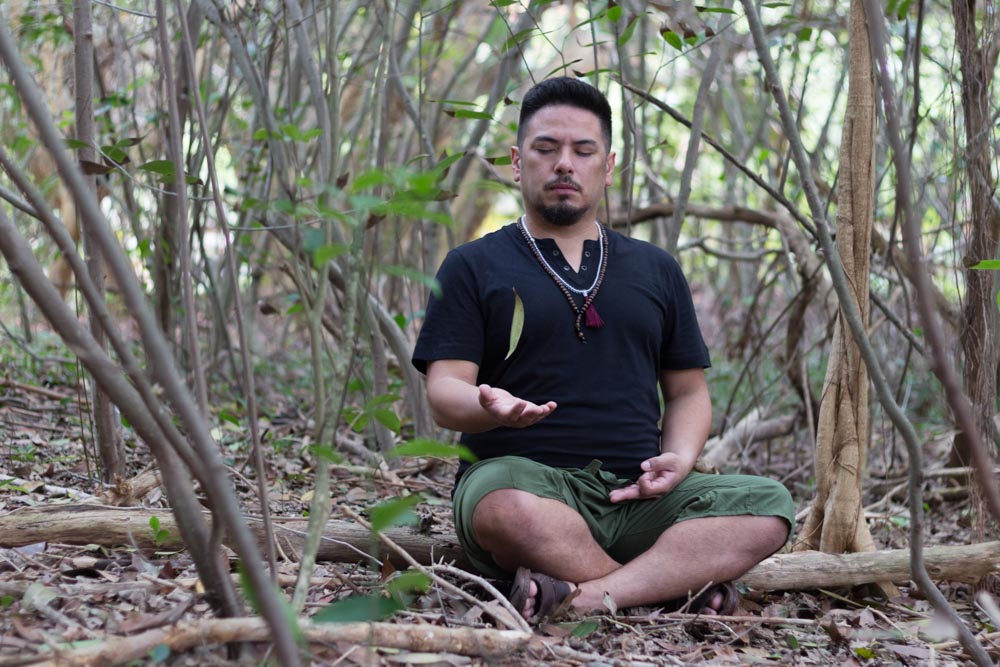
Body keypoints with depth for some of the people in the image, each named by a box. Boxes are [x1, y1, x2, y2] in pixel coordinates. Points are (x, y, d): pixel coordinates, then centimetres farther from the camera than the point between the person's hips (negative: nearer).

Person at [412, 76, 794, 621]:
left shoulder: (656, 270, 23)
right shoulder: (474, 266, 12)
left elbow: (687, 390, 23)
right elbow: (444, 394, 1)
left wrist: (679, 459, 0)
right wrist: (492, 408, -23)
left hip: (636, 496, 4)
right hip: (522, 473, -4)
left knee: (768, 506, -23)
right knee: (505, 508, -40)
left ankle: (585, 599, -34)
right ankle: (682, 584, -25)